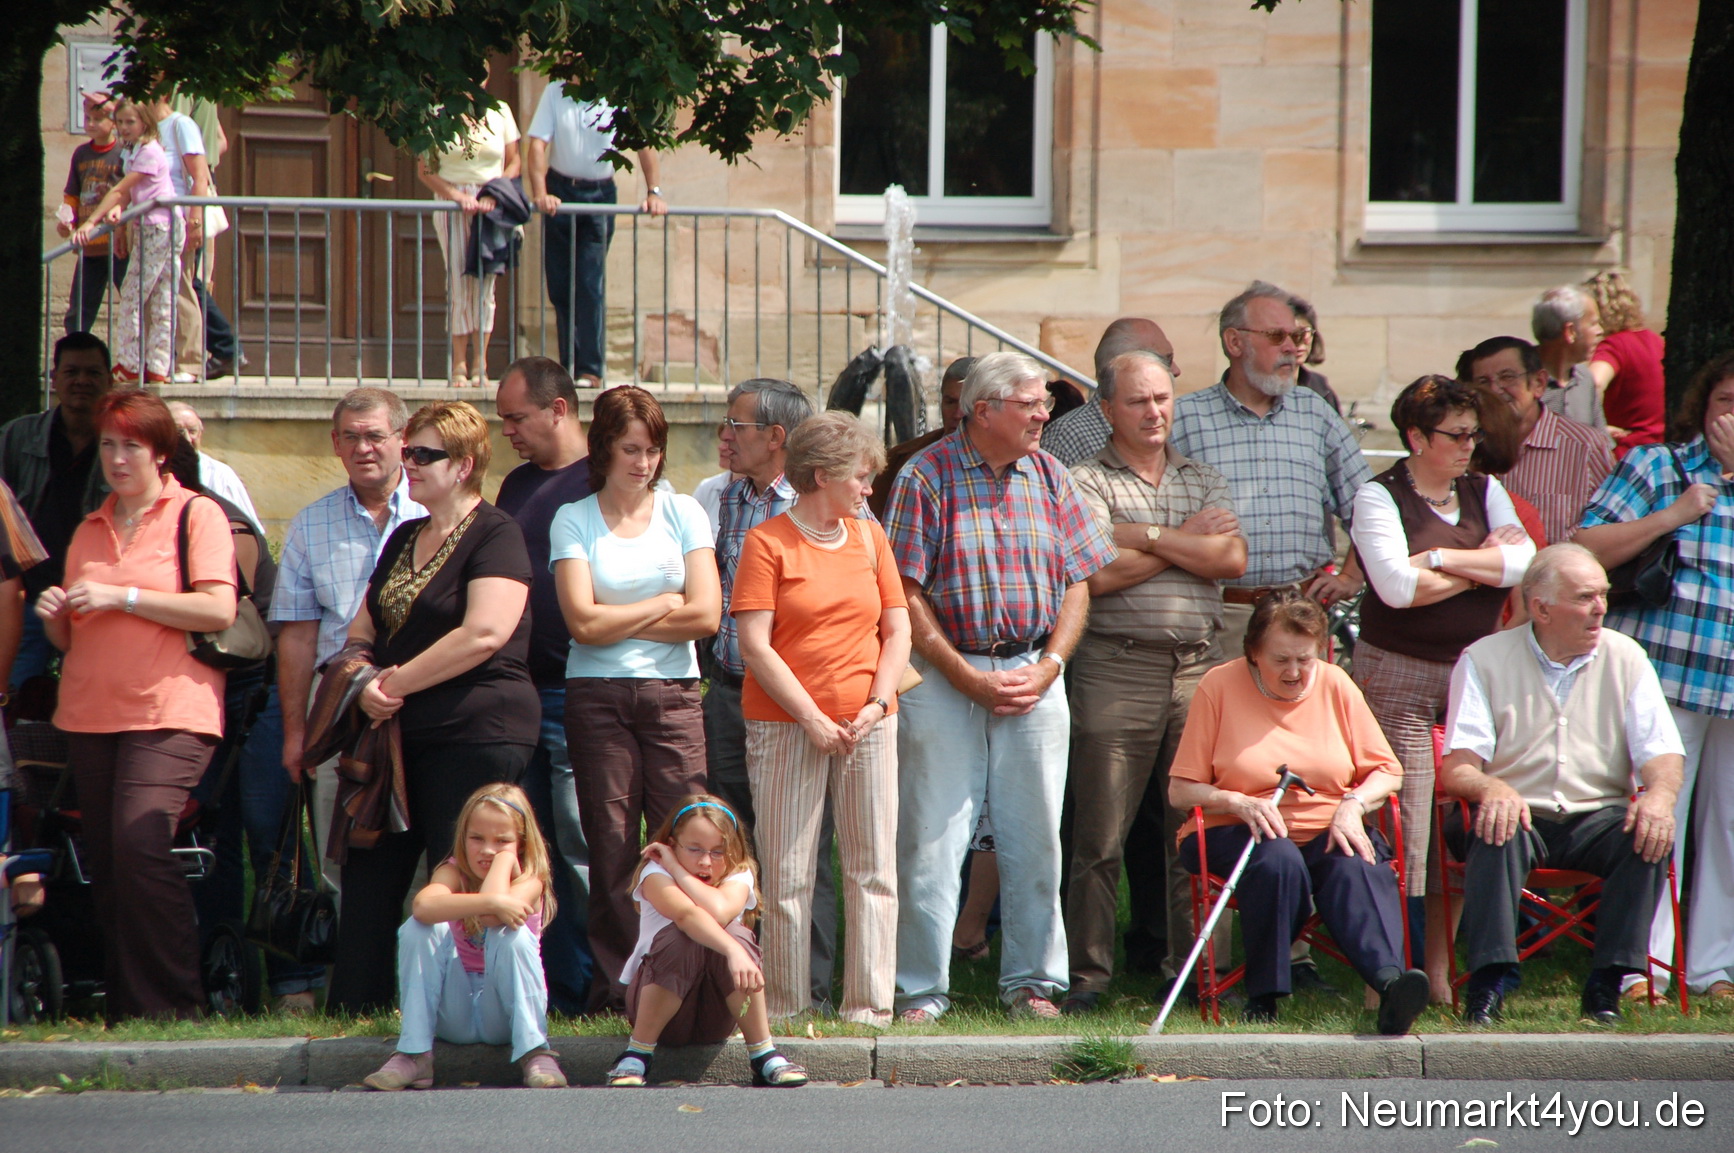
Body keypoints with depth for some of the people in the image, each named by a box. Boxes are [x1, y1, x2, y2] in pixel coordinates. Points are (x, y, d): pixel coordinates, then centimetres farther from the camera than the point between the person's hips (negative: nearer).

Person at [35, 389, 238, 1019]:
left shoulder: (197, 515, 2)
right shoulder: (90, 530, 19)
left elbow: (220, 610, -11)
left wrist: (121, 597, -13)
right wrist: (55, 617, -1)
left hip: (169, 711, -6)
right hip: (90, 716, 6)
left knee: (140, 842, -21)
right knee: (105, 863, 3)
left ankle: (170, 1008, -15)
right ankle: (124, 1013, 8)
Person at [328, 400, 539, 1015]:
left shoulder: (494, 535, -7)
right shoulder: (404, 539, 18)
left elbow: (483, 634, -19)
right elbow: (362, 629, 20)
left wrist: (397, 683, -13)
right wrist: (367, 683, -2)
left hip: (476, 730, -8)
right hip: (401, 735, 8)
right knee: (368, 881, 6)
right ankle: (350, 1015, 9)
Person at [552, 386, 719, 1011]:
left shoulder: (682, 513, 8)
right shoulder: (573, 520, 4)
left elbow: (705, 615, -2)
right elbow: (583, 621, -7)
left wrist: (619, 621, -3)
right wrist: (666, 604, -2)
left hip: (672, 696, 1)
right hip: (597, 698, -1)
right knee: (610, 848, -1)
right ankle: (614, 987, 3)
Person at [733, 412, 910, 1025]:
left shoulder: (869, 537, 13)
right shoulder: (768, 542, -1)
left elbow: (898, 630, 12)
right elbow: (755, 646, -7)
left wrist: (876, 704, -4)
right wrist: (813, 720, -12)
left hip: (867, 725, 4)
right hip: (785, 726, -4)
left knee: (873, 871, 1)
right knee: (787, 875, -3)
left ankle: (870, 1008, 5)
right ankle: (784, 1009, 2)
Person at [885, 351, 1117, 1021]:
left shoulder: (1047, 475, 8)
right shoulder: (928, 478, -5)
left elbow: (1077, 584, 10)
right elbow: (907, 594, -8)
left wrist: (1046, 669, -4)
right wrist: (971, 680, -11)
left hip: (1033, 674, 4)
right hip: (946, 677, -4)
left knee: (1035, 838, 5)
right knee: (931, 839, -3)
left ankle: (1032, 981, 16)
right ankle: (922, 987, 4)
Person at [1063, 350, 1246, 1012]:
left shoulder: (1203, 481, 17)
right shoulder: (1086, 482, 3)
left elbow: (1232, 559, 1)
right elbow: (1099, 574, -11)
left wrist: (1146, 537, -6)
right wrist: (1186, 540, -2)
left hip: (1199, 665, 4)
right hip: (1117, 666, -4)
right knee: (1100, 835, -5)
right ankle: (1089, 975, 1)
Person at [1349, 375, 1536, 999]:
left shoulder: (1485, 492, 13)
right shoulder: (1380, 497, -3)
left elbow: (1524, 563, -3)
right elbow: (1398, 586, -16)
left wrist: (1442, 558, -11)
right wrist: (1484, 565, -5)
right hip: (1398, 672, -5)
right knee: (1402, 826, -10)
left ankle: (1442, 969, 8)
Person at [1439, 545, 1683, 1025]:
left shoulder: (1625, 658, 6)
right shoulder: (1485, 660, 0)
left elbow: (1662, 752, 0)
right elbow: (1456, 767, -7)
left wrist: (1660, 793, -25)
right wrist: (1491, 788, -32)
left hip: (1598, 816, 2)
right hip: (1522, 812, -2)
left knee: (1649, 835, -29)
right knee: (1499, 831, -35)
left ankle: (1606, 986, -26)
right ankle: (1488, 985, -38)